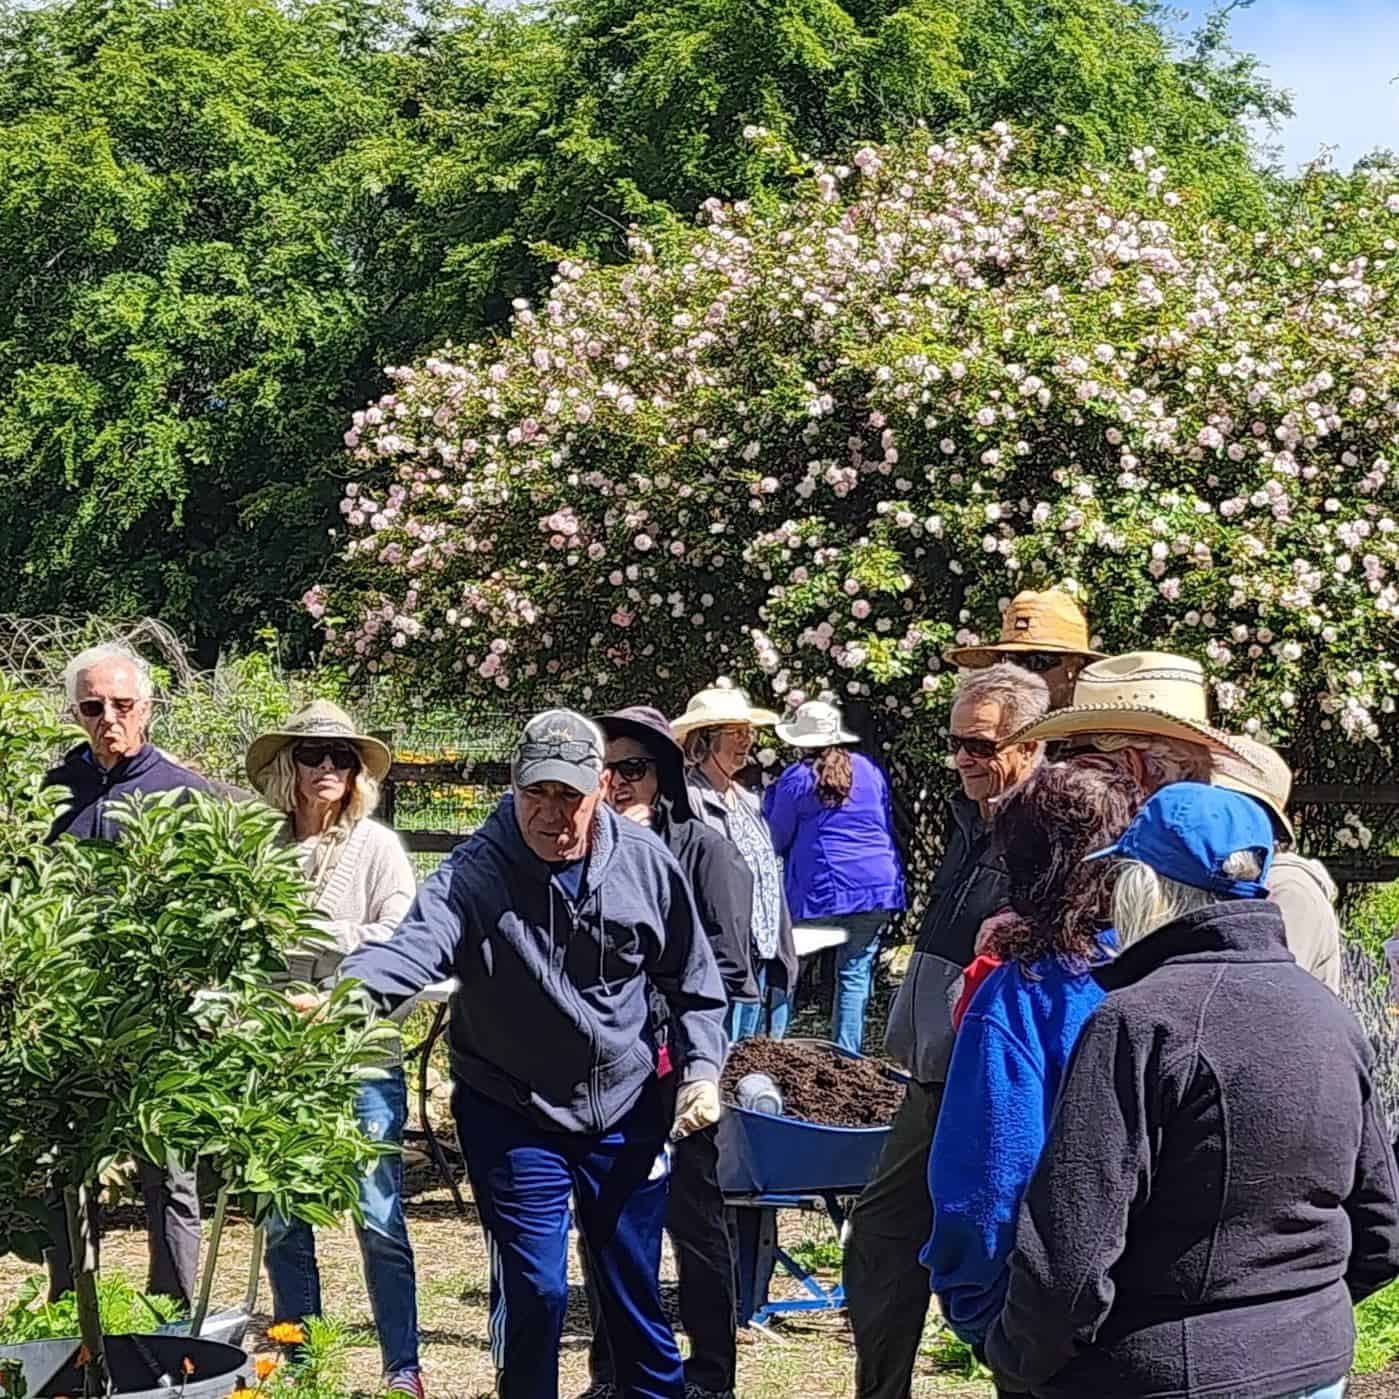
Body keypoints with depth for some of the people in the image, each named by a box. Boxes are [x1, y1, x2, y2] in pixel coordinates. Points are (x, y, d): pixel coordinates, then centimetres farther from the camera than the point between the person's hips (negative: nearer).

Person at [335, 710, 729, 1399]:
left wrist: (701, 1069, -4)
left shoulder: (646, 863, -7)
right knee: (534, 1292, -3)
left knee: (636, 1288, 14)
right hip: (513, 1118, -3)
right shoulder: (476, 873, -18)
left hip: (626, 1113, 3)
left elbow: (692, 981, 6)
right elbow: (416, 944, -36)